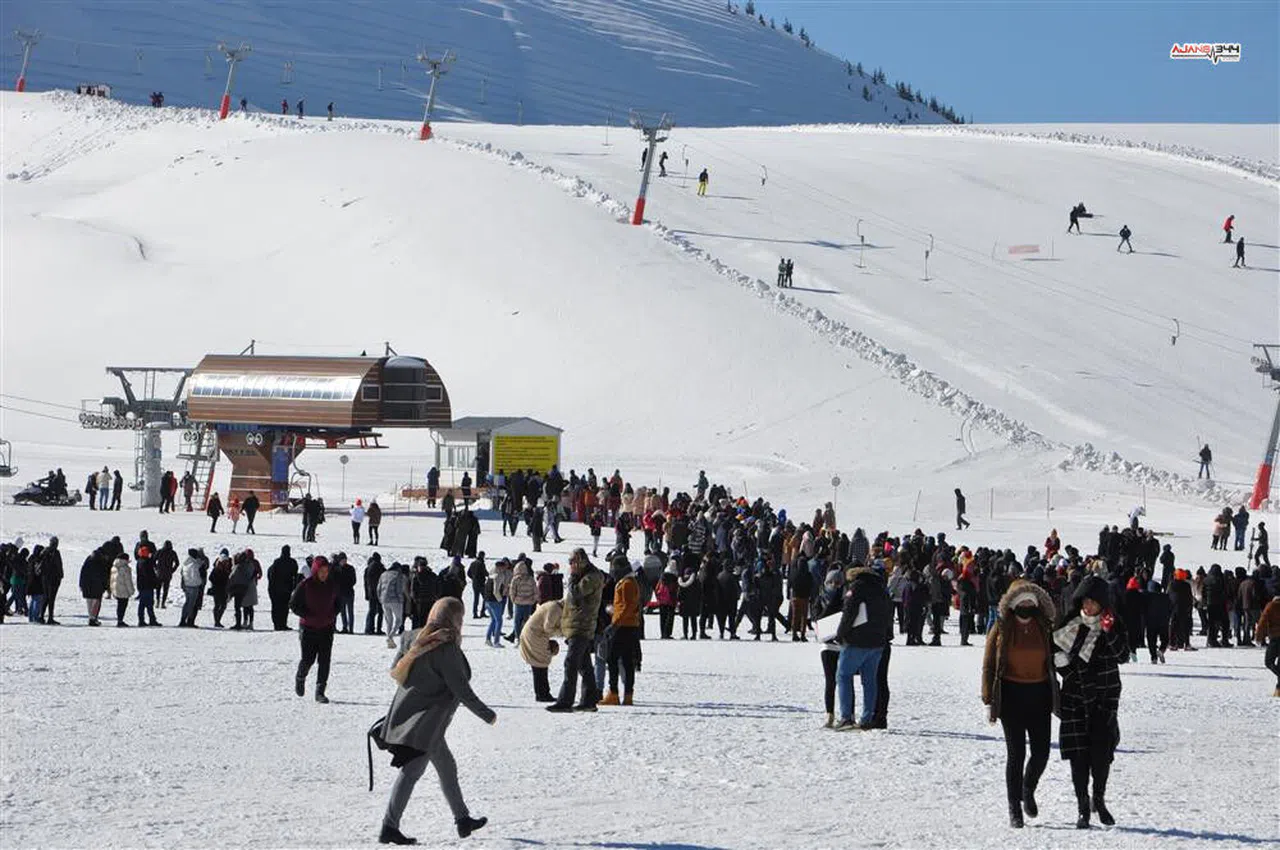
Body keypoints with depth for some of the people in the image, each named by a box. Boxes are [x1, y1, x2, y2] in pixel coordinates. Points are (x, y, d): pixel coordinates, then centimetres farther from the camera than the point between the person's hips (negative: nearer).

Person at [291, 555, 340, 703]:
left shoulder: (332, 585, 2)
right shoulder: (305, 585, -9)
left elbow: (338, 602, 19)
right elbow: (293, 604, -4)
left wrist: (333, 615, 0)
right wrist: (309, 616, -14)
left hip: (327, 628, 3)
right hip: (308, 628, -3)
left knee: (324, 660, -4)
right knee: (308, 659, -2)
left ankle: (320, 691, -1)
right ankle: (300, 678, 30)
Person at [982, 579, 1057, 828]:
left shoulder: (1044, 628, 5)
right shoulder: (1001, 629, -2)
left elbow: (1052, 661, 12)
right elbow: (989, 665, 0)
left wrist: (1055, 696, 9)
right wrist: (989, 701, -4)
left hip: (1039, 694, 3)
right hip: (1011, 694, -3)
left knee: (1041, 751, 0)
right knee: (1016, 752, -3)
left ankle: (1028, 790, 29)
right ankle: (1014, 808, 7)